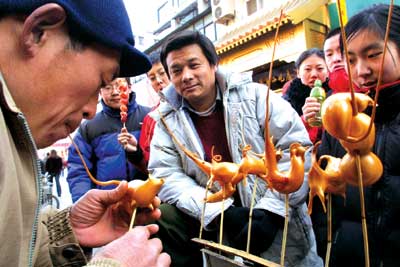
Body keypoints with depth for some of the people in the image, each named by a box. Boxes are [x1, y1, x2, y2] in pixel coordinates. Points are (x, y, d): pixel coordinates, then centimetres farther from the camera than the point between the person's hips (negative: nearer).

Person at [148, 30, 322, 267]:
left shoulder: (253, 95, -7)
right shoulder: (168, 117, 0)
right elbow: (165, 174, -8)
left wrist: (270, 211, -19)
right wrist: (222, 212, -19)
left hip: (277, 223, -2)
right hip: (213, 218, 3)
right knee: (161, 220, -15)